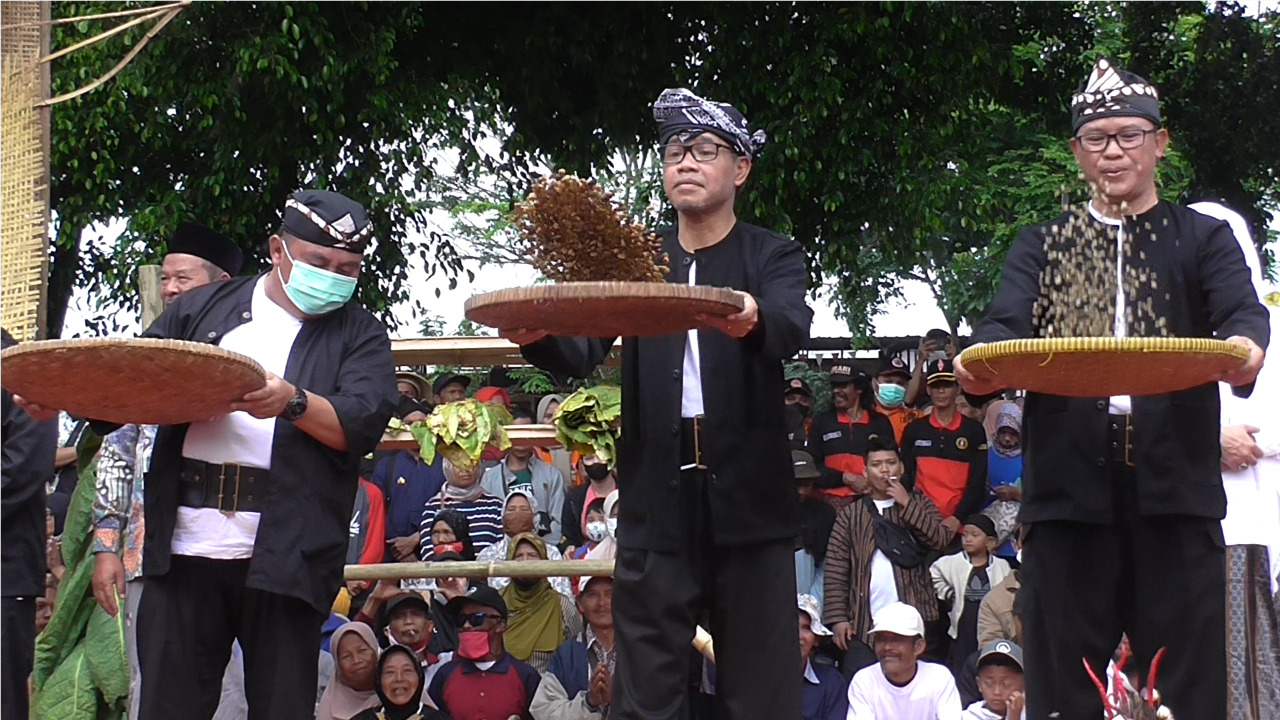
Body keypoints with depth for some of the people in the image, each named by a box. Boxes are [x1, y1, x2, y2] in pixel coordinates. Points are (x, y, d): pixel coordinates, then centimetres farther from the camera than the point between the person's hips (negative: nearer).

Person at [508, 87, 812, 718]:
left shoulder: (772, 258, 5)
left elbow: (791, 329, -16)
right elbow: (582, 352, 0)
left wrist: (751, 321, -41)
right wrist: (536, 334, -24)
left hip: (747, 502, -2)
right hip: (657, 505, 2)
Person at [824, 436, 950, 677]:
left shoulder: (919, 504, 14)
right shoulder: (850, 515, 12)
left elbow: (939, 540, -4)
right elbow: (835, 570, 4)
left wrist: (906, 504, -7)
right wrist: (837, 617, -6)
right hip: (864, 622, 0)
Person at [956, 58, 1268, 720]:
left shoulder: (1203, 238, 14)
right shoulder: (1041, 244, 18)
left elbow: (1241, 309, -4)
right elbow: (1007, 321, 1)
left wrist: (1245, 346, -29)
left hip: (1176, 486, -1)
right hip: (1067, 486, 1)